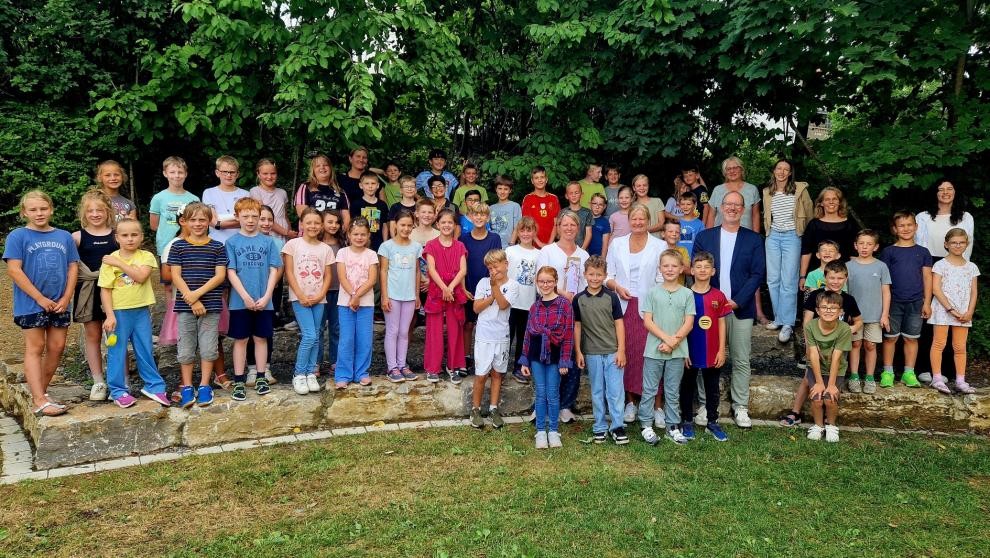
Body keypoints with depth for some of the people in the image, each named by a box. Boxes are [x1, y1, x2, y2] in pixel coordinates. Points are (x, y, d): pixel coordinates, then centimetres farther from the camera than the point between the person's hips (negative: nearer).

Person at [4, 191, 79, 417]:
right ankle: (40, 402, -2)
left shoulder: (64, 237, 7)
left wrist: (66, 298, -4)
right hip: (31, 304, -4)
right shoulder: (17, 236, -4)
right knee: (35, 349, -1)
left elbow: (73, 267, 7)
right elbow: (14, 270, -10)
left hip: (59, 304, 4)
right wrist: (40, 298, -13)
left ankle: (40, 391, 23)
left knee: (57, 348, 7)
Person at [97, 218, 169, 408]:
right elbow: (105, 290, -6)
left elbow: (141, 276, -18)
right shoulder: (109, 260, -4)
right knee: (117, 353, 6)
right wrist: (110, 316, -13)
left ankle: (154, 386, 23)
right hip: (119, 312, -1)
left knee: (145, 351, 12)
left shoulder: (146, 257, 0)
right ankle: (118, 391, 18)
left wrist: (119, 263, -16)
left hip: (141, 311, 1)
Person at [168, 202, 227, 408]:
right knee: (186, 348, 6)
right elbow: (176, 276, -2)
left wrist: (198, 293, -15)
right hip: (185, 306, 0)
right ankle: (187, 388, 16)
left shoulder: (218, 247, 3)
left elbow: (220, 276, -4)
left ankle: (204, 386, 15)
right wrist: (192, 301, -12)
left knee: (208, 347, 3)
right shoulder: (178, 246, 4)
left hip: (211, 305, 0)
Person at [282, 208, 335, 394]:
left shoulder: (325, 249, 7)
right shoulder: (293, 244, -2)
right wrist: (301, 295, -11)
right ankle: (299, 374, 2)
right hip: (299, 298, -4)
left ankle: (311, 373, 16)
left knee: (315, 337, 6)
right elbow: (289, 273, -5)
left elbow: (327, 275, 7)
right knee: (309, 336, -11)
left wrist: (320, 295, -7)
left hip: (319, 299, 4)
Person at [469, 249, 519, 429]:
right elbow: (476, 308, -4)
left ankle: (494, 409, 22)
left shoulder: (512, 285, -1)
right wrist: (492, 297, -12)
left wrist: (495, 286, -21)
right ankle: (476, 409, 15)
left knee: (497, 373, 11)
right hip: (484, 336, -1)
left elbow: (503, 304, -15)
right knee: (481, 375, 1)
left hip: (501, 337, 1)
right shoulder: (483, 282, 1)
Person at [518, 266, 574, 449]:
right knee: (541, 394, 9)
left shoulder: (564, 304, -6)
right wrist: (525, 360, 7)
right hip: (536, 356, 3)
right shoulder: (535, 307, 6)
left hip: (554, 355, -3)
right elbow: (528, 334, 8)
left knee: (553, 394, 7)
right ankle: (541, 431, 18)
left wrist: (565, 360, -10)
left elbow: (568, 333, -7)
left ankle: (553, 431, 20)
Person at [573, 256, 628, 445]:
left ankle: (617, 426, 10)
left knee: (615, 390, 0)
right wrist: (578, 352, 2)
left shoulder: (611, 297, -2)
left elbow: (619, 323, 0)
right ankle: (600, 427, 19)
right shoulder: (578, 299, 1)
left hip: (613, 351, -1)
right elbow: (577, 326, 5)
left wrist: (621, 350, -5)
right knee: (597, 391, 10)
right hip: (591, 353, 1)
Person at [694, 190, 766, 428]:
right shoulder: (704, 237, 6)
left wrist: (737, 301, -11)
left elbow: (758, 274, -1)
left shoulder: (753, 239, 5)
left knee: (741, 360, 5)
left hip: (741, 308, 0)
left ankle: (740, 407, 15)